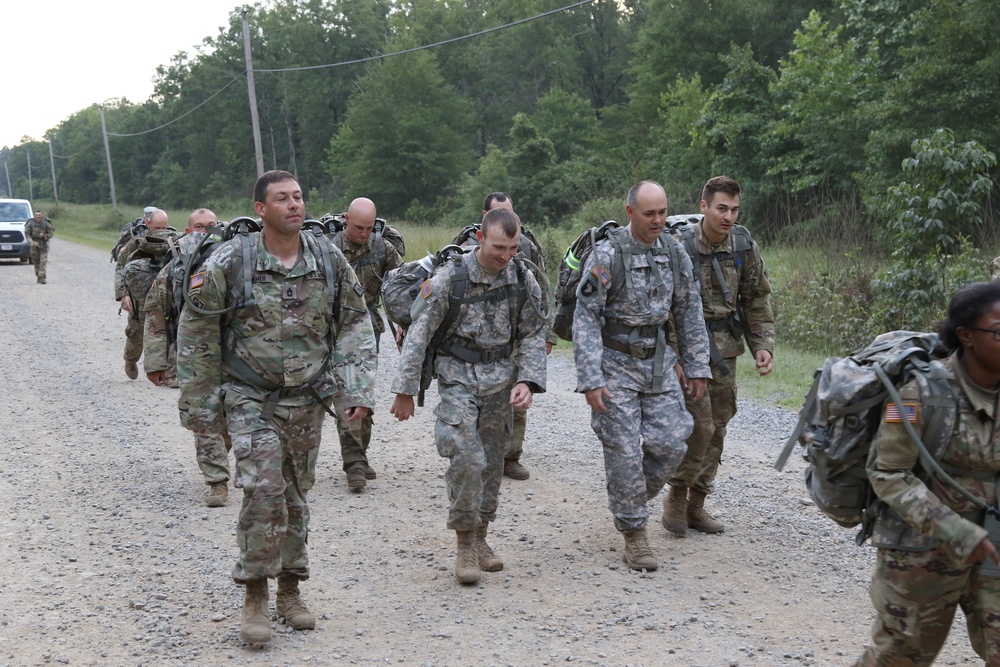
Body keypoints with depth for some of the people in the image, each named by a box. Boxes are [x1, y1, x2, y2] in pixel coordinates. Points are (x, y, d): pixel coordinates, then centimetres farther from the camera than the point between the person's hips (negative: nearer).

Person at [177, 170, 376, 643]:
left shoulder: (329, 260, -2)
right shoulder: (228, 262, -11)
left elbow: (355, 324, 6)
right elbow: (196, 334, -2)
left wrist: (358, 388, -3)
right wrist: (197, 404, 0)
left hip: (307, 400, 3)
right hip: (250, 396, -3)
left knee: (296, 494, 12)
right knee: (263, 489, -15)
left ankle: (289, 590, 27)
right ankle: (255, 598, -1)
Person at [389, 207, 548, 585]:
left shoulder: (523, 280, -2)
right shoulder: (449, 278, -13)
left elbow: (533, 335, 7)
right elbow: (419, 334, -8)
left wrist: (528, 381, -8)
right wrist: (405, 391, -7)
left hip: (501, 380, 4)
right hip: (458, 378, -4)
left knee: (492, 461, 10)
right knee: (467, 459, -16)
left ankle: (480, 538, 25)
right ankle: (465, 545, -1)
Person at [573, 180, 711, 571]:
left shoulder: (674, 254, 1)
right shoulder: (607, 255, -15)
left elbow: (689, 313, 10)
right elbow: (585, 318, -15)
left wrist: (696, 366, 8)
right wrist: (590, 379, -20)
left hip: (658, 361, 5)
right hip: (615, 364, -5)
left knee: (669, 443, -1)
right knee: (625, 451, -3)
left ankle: (627, 498, 25)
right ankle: (634, 535, 10)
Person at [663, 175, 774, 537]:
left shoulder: (744, 245, -1)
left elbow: (758, 298, 9)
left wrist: (763, 344, 0)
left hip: (725, 347, 5)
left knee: (717, 428, 9)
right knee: (699, 425, -13)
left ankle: (696, 504, 22)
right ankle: (677, 494, 9)